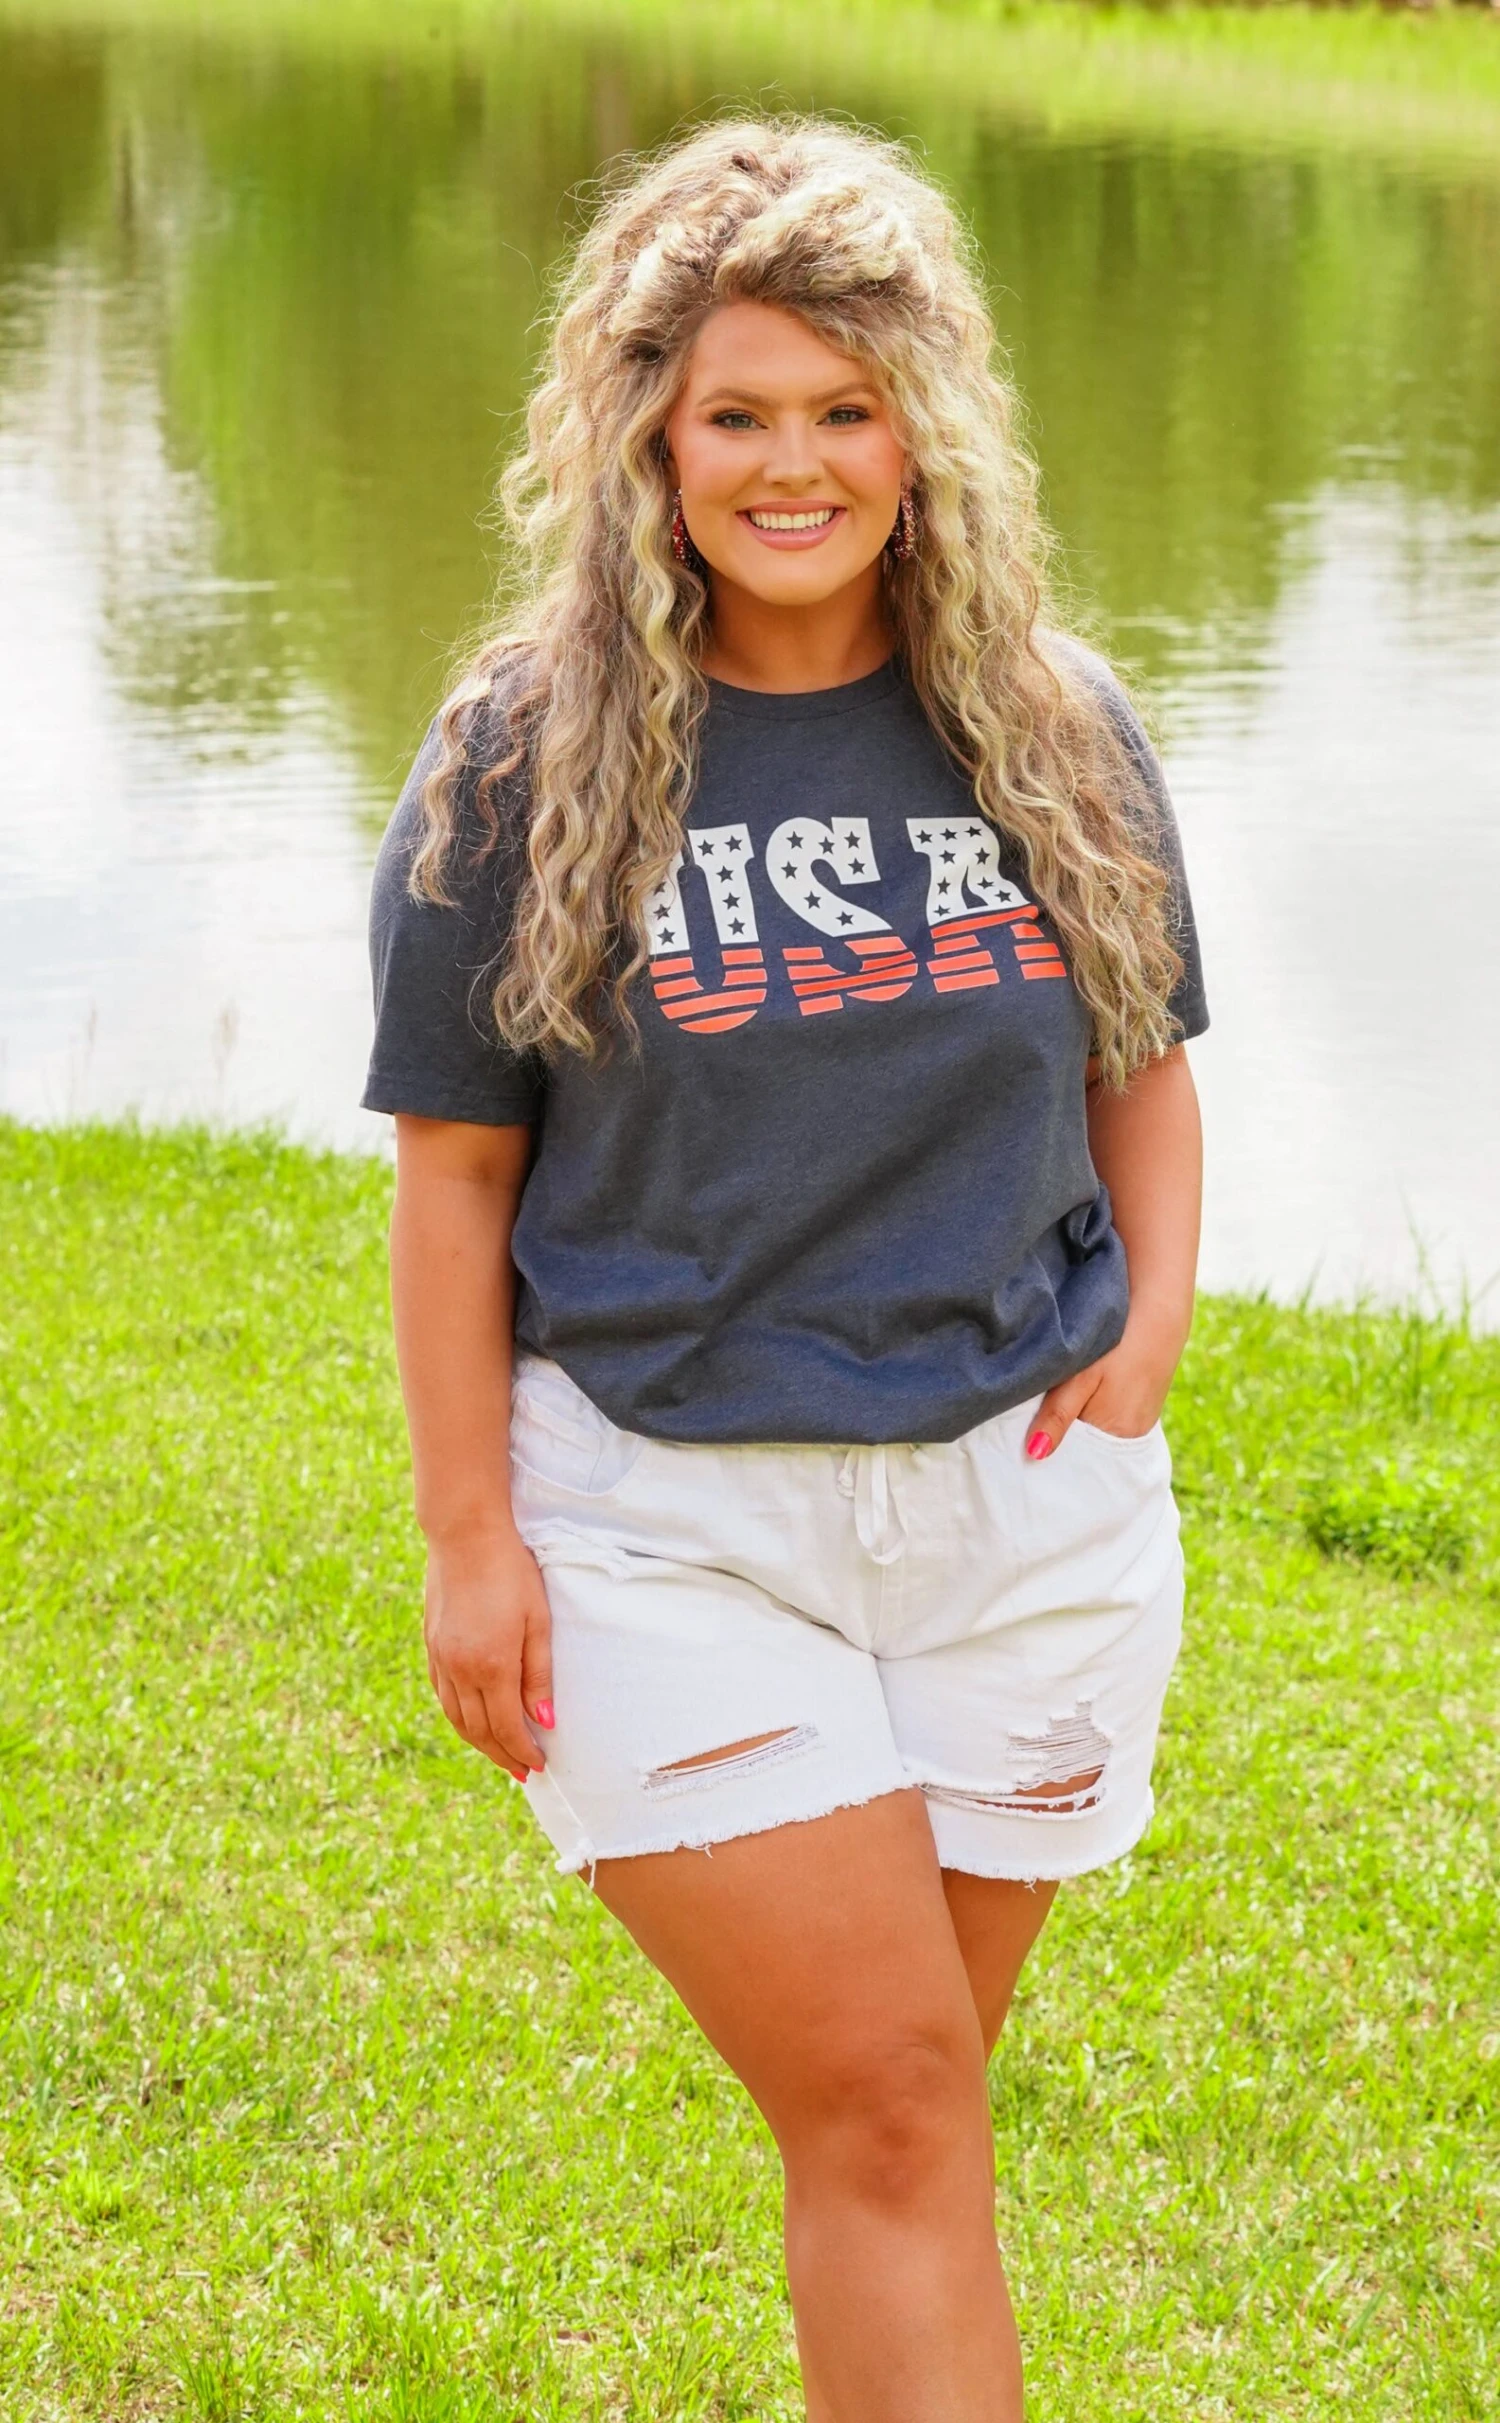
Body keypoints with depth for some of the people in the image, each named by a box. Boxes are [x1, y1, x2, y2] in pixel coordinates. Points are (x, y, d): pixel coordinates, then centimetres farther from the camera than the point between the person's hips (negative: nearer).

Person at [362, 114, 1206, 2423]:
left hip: (1024, 1507, 3)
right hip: (671, 1526, -3)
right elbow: (454, 1172, -2)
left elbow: (1144, 1069, 16)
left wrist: (1152, 1328, -2)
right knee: (881, 2106, -8)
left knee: (907, 2097, 13)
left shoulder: (1055, 729, 5)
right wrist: (468, 1541, -5)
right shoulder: (523, 758, -4)